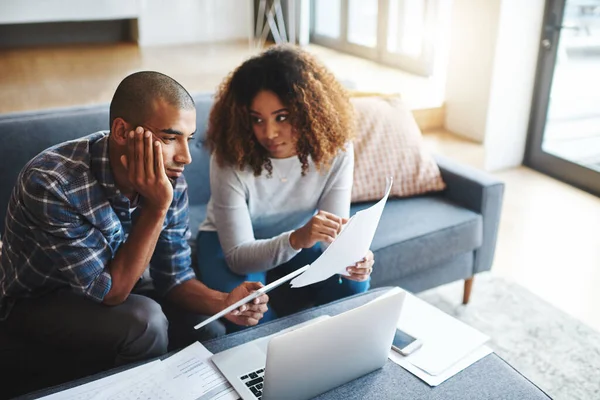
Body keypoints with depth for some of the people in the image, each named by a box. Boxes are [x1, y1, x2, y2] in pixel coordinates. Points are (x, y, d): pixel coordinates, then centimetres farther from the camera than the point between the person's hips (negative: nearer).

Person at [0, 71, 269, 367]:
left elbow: (174, 277, -8)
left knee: (210, 335, -11)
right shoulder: (50, 183, -34)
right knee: (144, 321, -30)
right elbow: (111, 291, -29)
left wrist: (222, 302, -28)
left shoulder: (170, 180, -17)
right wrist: (155, 209, -36)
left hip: (115, 284, 5)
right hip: (40, 301, -5)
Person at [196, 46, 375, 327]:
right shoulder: (230, 158, -31)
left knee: (353, 285, -21)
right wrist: (296, 239, -51)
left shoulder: (335, 149, -23)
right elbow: (238, 256, -32)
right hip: (228, 242, -2)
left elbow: (335, 232, -20)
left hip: (299, 242, 3)